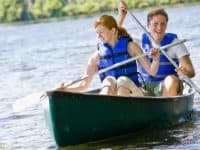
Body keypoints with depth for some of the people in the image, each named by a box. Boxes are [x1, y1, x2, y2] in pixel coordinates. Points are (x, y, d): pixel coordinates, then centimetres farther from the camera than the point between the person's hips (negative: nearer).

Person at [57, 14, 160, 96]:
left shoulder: (130, 47, 4)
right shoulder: (97, 57, 9)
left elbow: (152, 72, 1)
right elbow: (85, 83, 8)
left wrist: (156, 60, -21)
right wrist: (65, 89, -9)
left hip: (132, 92, -1)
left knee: (123, 80, -31)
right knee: (109, 80, -28)